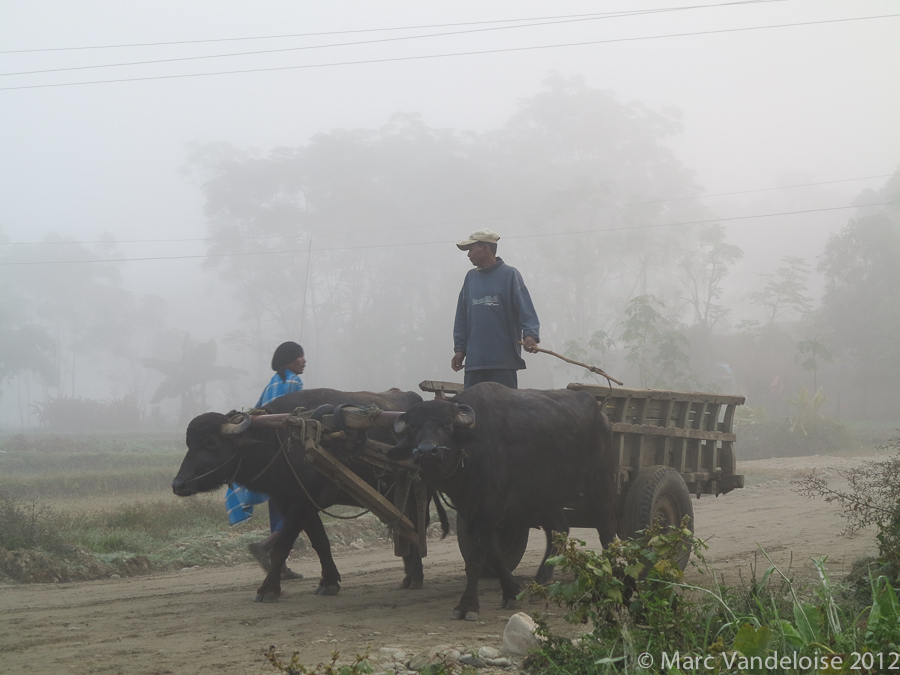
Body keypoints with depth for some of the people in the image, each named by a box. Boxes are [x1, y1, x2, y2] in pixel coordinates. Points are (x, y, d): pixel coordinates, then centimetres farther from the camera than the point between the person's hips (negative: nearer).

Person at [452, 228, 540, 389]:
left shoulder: (509, 275, -1)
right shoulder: (471, 277, 15)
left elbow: (526, 309, -9)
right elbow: (462, 317, 16)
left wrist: (530, 334, -25)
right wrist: (459, 348, 10)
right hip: (474, 361, 5)